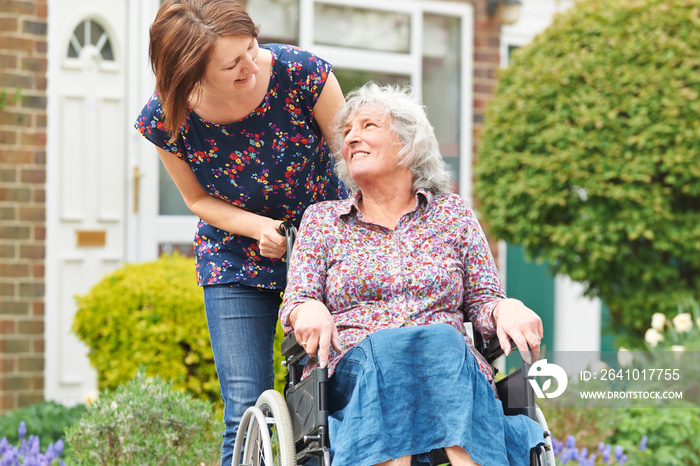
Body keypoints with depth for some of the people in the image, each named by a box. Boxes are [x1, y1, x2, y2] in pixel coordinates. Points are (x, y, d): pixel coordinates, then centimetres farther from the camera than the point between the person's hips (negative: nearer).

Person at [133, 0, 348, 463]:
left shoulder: (302, 72, -24)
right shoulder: (165, 120, -19)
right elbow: (199, 200, -1)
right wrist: (259, 227, -20)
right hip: (235, 260, 0)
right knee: (247, 415, -7)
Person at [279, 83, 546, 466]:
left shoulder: (453, 214, 21)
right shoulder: (321, 219, 21)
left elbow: (482, 301, 16)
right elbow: (295, 301, 11)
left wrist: (505, 307, -8)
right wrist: (308, 308, -14)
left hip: (452, 366, 1)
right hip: (350, 371, -1)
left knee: (441, 341, -35)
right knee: (387, 345, -36)